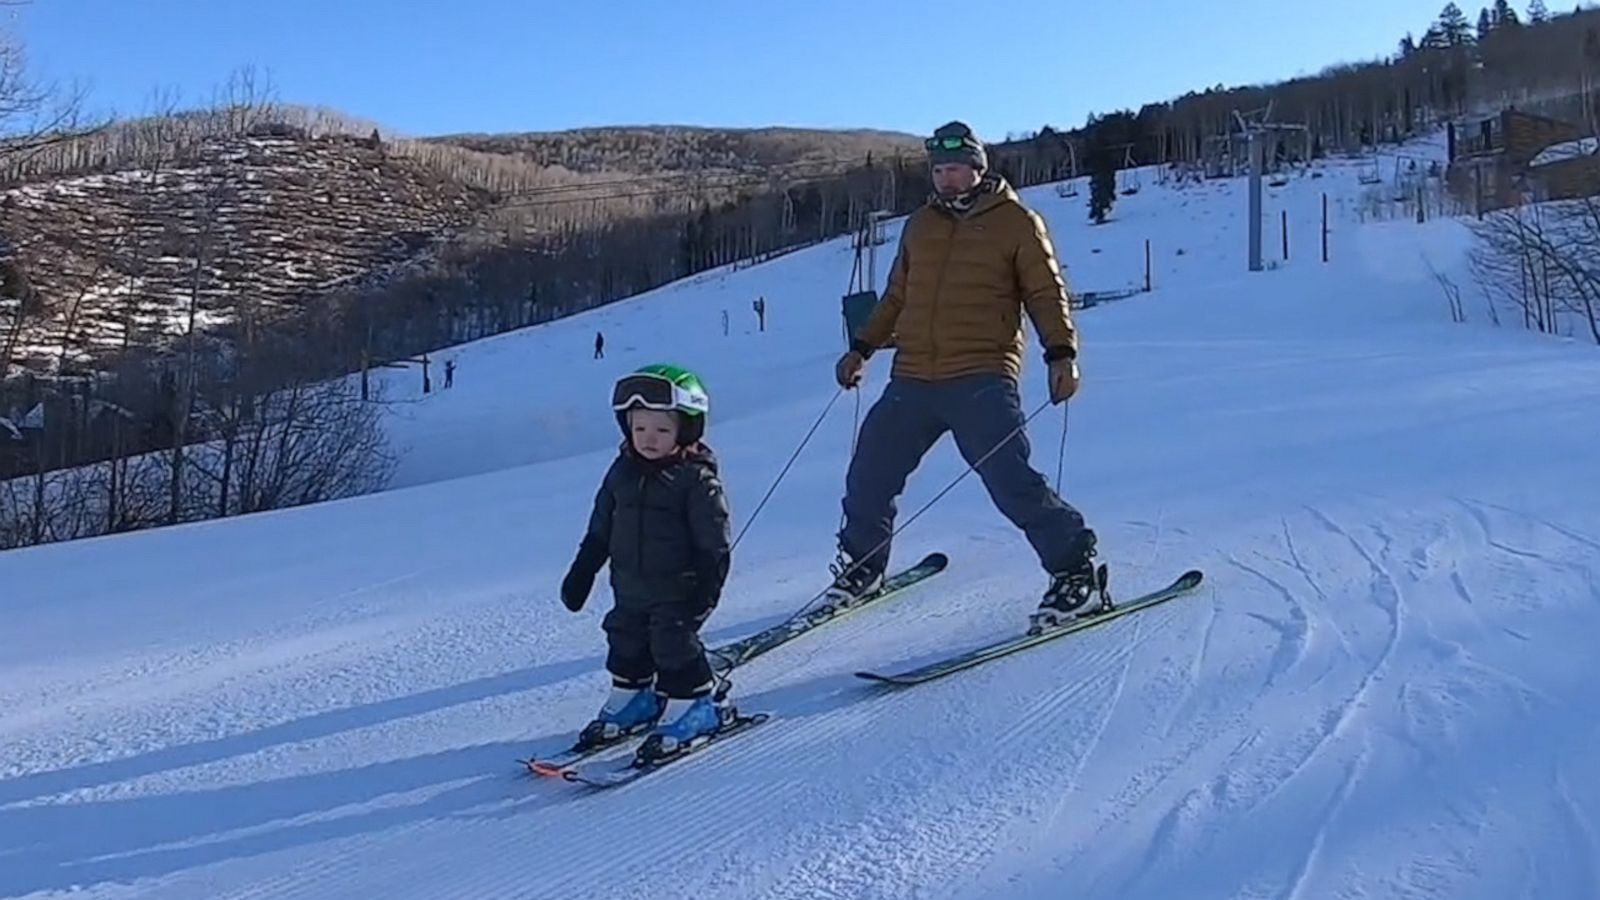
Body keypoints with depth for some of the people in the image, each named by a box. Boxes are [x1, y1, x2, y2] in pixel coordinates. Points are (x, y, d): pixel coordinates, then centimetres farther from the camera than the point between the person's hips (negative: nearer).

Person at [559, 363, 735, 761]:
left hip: (677, 590, -6)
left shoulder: (697, 479, -14)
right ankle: (631, 697, 33)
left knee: (674, 645, -5)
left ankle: (693, 703, 11)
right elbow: (599, 531, 12)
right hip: (630, 588, 7)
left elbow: (714, 543, -13)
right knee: (626, 643, 15)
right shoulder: (622, 472, 3)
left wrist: (705, 589, -18)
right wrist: (581, 574, 14)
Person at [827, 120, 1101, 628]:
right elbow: (896, 297, 27)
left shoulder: (1016, 222, 3)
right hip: (912, 378, 6)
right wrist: (861, 348, 22)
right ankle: (860, 567, 29)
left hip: (981, 380, -5)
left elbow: (1046, 293, 0)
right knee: (869, 476, 7)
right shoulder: (920, 225, 18)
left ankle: (1073, 566, -1)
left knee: (1010, 481, -17)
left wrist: (1061, 352, -14)